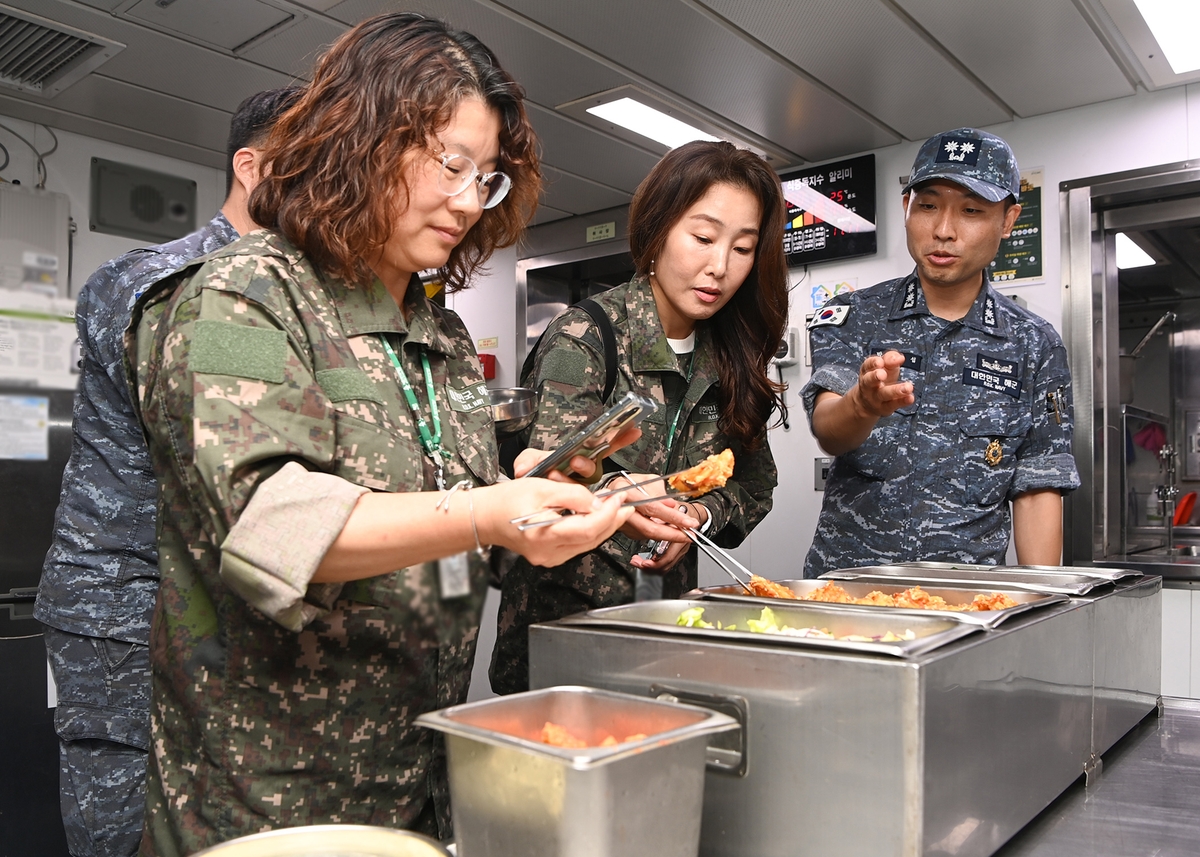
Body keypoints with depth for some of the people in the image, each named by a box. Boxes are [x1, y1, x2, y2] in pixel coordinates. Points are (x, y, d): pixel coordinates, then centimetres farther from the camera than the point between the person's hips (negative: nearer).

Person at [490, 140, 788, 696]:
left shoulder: (728, 358, 4)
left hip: (665, 623, 5)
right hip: (562, 619, -5)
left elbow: (753, 486, 11)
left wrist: (699, 516, -10)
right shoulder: (584, 337, -14)